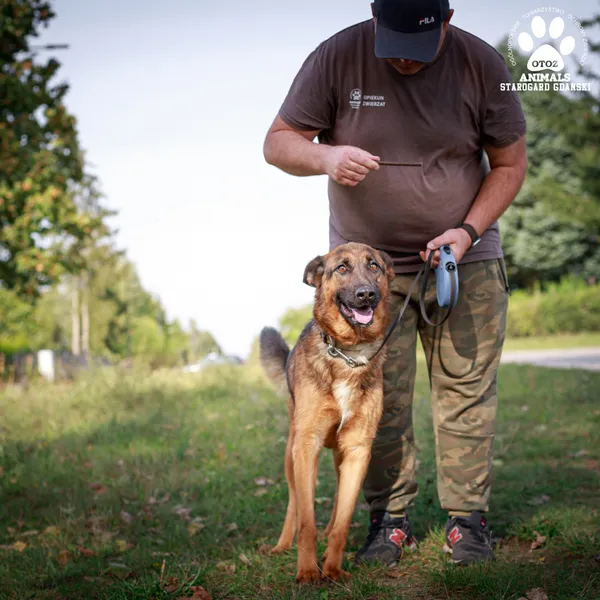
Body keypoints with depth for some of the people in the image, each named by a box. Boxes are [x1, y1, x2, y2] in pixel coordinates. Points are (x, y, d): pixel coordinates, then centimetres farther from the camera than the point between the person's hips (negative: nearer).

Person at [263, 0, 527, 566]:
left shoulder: (482, 65, -8)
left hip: (464, 259, 0)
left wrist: (467, 231, -13)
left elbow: (510, 164, 1)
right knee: (377, 399, -1)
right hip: (366, 261, 0)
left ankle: (467, 518, 11)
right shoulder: (336, 57, -10)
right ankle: (388, 519, 12)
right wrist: (325, 157, -28)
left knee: (466, 390, -1)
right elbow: (278, 141, -6)